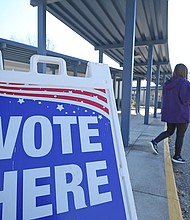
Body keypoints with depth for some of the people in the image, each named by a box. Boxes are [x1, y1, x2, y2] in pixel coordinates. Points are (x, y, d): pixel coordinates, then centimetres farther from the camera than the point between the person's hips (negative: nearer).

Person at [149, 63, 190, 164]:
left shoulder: (167, 84, 8)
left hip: (169, 113, 7)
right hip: (181, 114, -6)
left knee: (169, 131, 20)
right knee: (180, 135, 6)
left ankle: (155, 141, 3)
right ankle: (177, 156, 16)